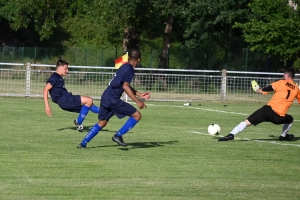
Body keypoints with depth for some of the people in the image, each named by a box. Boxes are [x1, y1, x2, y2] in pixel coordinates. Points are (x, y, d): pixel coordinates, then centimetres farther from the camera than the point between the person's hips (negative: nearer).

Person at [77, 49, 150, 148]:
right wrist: (137, 101, -20)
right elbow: (125, 86, -19)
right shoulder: (129, 69, -9)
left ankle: (83, 144, 19)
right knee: (137, 115, -6)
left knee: (102, 122, 21)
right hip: (112, 99, -9)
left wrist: (140, 94, 31)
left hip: (106, 97, 9)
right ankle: (118, 136, -7)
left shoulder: (124, 67, 19)